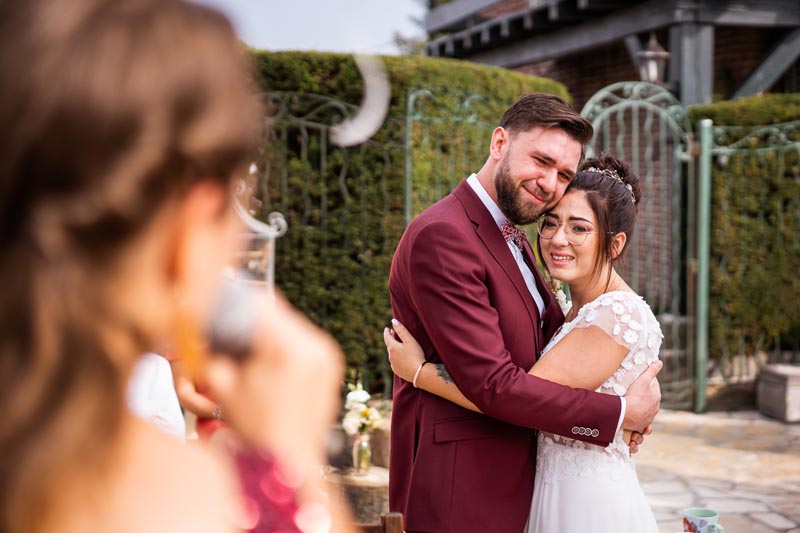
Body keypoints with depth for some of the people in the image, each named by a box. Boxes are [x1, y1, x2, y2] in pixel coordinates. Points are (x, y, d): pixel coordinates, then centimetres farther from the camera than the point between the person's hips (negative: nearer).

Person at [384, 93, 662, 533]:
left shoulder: (512, 241, 13)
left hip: (508, 487, 9)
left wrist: (628, 404, -6)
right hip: (458, 495, -9)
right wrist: (619, 413, -15)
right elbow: (492, 384, -23)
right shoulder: (442, 236, -19)